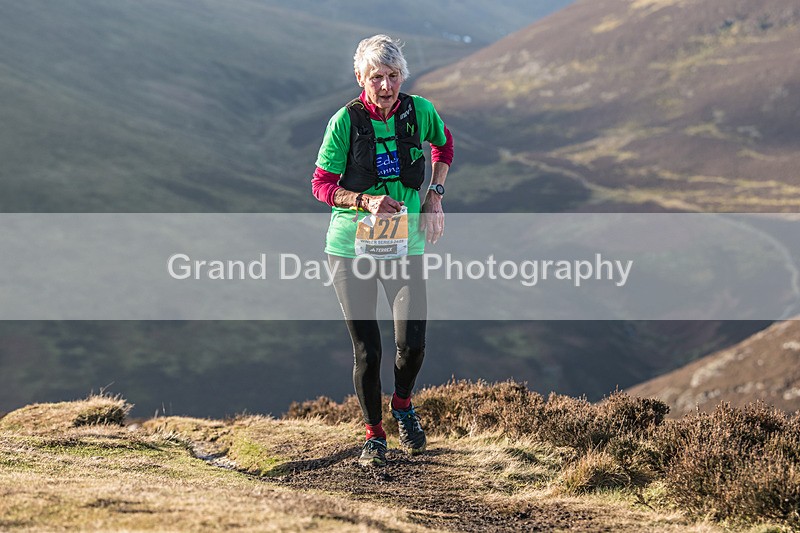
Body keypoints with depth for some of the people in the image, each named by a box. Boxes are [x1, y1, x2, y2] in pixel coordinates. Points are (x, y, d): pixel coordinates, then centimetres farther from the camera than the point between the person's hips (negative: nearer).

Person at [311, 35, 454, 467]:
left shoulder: (419, 111, -4)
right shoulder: (346, 120, -11)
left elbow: (443, 144, 18)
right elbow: (322, 184, -6)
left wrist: (434, 197, 7)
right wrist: (367, 201, -23)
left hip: (405, 245, 2)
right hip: (351, 247, -2)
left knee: (412, 344, -8)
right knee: (367, 351, 0)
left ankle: (403, 404, 24)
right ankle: (373, 434, 21)